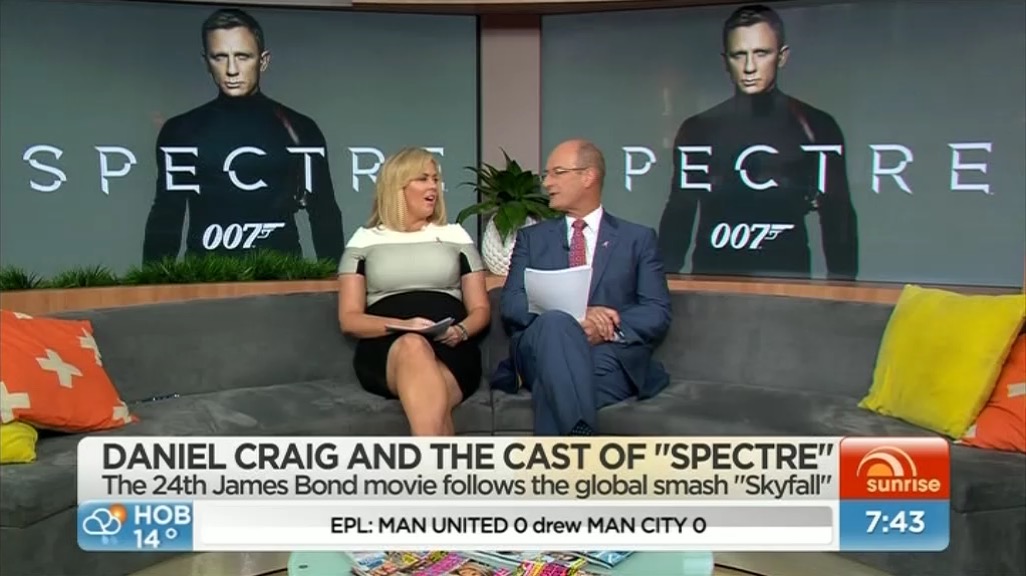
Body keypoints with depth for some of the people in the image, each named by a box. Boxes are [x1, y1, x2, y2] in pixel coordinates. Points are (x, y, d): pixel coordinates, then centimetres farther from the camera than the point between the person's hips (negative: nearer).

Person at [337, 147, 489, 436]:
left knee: (430, 408, -35)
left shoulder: (456, 235, 19)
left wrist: (460, 331, -8)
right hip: (386, 350, -1)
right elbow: (349, 318, 7)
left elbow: (480, 309, 17)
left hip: (451, 350, 1)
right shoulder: (365, 240, 15)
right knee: (413, 346, -39)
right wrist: (400, 325, -12)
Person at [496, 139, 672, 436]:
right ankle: (581, 435, -49)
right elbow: (511, 304, 6)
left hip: (611, 357, -1)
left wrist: (611, 327, -16)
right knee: (555, 322, -36)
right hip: (544, 349, 1)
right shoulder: (531, 237, 21)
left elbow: (657, 313, 6)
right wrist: (572, 317, -15)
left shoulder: (638, 238, 18)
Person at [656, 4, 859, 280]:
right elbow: (678, 217, 9)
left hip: (787, 277, 0)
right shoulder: (698, 129, 6)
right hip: (712, 277, 1)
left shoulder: (816, 127, 3)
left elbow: (838, 219, 5)